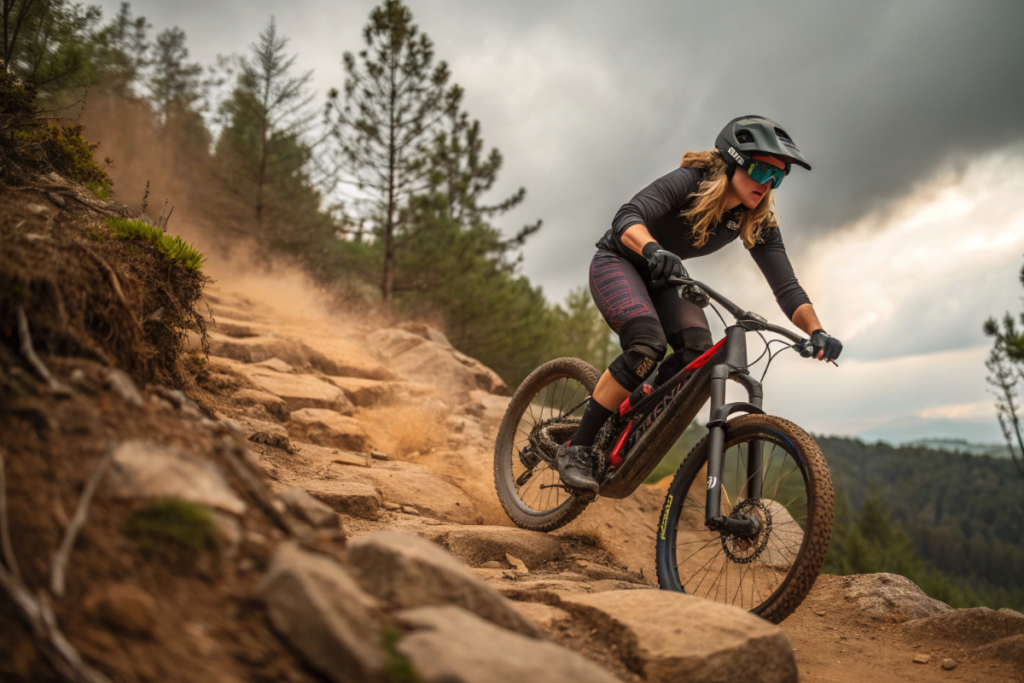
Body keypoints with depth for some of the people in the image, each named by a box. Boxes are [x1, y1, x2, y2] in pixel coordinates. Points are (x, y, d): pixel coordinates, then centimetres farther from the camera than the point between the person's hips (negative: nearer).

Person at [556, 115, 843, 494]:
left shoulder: (758, 222, -11)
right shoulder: (690, 181, -26)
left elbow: (786, 286, -15)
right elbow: (627, 217, -40)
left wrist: (816, 332, -33)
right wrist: (653, 250, -62)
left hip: (661, 279, 6)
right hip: (617, 263, -6)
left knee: (698, 349, -22)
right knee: (648, 345, -31)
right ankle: (576, 448, -22)